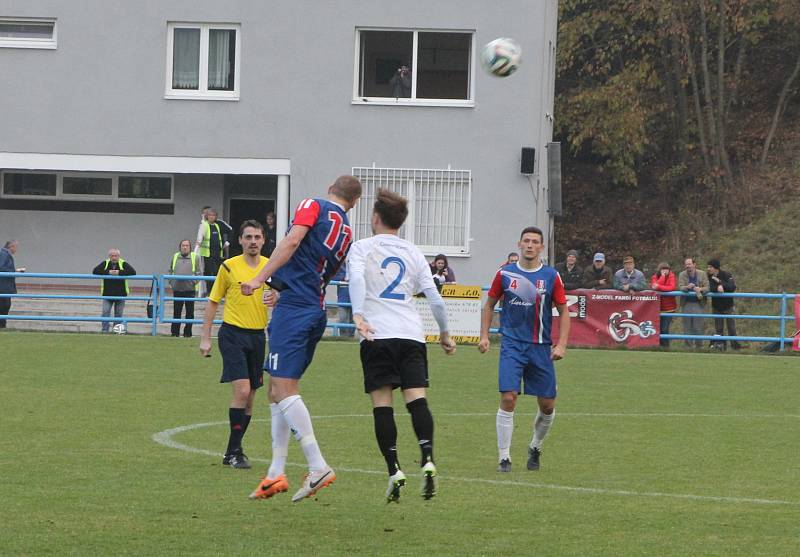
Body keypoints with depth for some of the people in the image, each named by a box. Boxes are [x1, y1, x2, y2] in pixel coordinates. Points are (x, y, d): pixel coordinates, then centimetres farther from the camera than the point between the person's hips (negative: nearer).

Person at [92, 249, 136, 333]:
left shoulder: (123, 264, -4)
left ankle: (117, 330, 15)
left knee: (118, 313, 6)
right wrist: (108, 272, -21)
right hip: (107, 294, 0)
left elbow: (133, 272, -15)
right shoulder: (105, 263, 0)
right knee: (105, 312, -7)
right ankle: (104, 330, -3)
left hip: (120, 294, 0)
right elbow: (95, 271, -10)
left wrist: (120, 272, -24)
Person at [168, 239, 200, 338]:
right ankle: (175, 332, 10)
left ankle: (188, 332, 9)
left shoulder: (195, 257, 6)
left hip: (190, 289, -2)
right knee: (176, 311, 4)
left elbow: (198, 272, 5)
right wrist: (171, 282, 7)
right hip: (177, 289, 2)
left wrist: (194, 281, -10)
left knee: (190, 312, 2)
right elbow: (170, 271, 20)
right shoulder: (175, 257, 14)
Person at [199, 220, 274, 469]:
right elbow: (213, 301, 3)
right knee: (241, 390, -17)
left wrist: (275, 299, -14)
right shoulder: (229, 267, -3)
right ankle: (234, 452, -10)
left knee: (250, 397, 8)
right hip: (233, 334, -4)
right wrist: (205, 338, 0)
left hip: (258, 335, 4)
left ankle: (233, 451, 20)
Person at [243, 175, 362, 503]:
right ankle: (276, 473, 10)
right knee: (277, 389, 13)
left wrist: (260, 278, -18)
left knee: (283, 387, -13)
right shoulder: (347, 235, 19)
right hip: (317, 311, 8)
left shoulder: (313, 206, 1)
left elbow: (292, 242, -15)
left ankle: (318, 467, -22)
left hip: (294, 307, -8)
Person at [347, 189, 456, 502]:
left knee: (382, 403, -2)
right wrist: (444, 334, 25)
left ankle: (394, 470, -10)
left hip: (377, 335, -3)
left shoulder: (362, 247, 8)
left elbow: (356, 278, -13)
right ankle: (427, 458, -25)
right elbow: (434, 297, 15)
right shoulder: (413, 253, 19)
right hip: (412, 334, 3)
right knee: (416, 398, -5)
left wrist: (358, 315, -24)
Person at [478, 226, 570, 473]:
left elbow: (563, 311, 5)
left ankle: (535, 448, 31)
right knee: (508, 398, -15)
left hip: (541, 347, 1)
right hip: (512, 344, -1)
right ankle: (504, 457, -7)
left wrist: (561, 344, -4)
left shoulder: (551, 276, 1)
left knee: (547, 405, 4)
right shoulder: (505, 274, 1)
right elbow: (489, 304, 13)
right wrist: (484, 335, 4)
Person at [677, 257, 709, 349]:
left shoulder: (702, 274, 2)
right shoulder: (682, 275, 5)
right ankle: (688, 345, 9)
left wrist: (700, 289, -24)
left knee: (699, 327, -3)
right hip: (686, 304, 1)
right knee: (687, 327, 3)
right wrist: (687, 287, -29)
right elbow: (680, 287, -8)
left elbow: (707, 288, -3)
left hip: (699, 304, -1)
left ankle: (699, 346, 5)